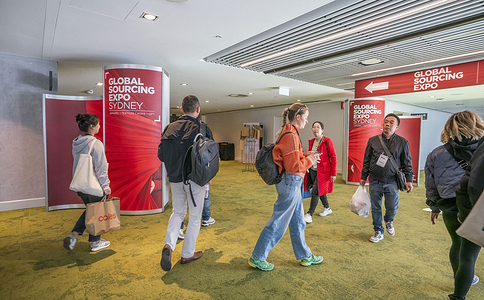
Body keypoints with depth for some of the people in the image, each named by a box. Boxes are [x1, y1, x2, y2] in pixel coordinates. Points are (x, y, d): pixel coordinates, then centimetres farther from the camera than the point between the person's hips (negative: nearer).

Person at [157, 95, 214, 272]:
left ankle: (168, 245, 4)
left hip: (175, 179, 4)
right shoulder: (201, 128, -12)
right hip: (195, 178, -4)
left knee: (178, 212, 22)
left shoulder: (170, 128, 1)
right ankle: (187, 254, 24)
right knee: (194, 217, 12)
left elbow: (161, 154, 2)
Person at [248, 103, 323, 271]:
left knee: (298, 222, 20)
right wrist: (309, 160, -8)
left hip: (293, 183, 10)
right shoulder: (291, 136, -20)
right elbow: (293, 167, -22)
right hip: (290, 182, -10)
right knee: (278, 222, 1)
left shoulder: (288, 133, 11)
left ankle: (305, 256, 36)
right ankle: (257, 258, 15)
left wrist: (306, 156, 7)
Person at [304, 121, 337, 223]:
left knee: (315, 192, -9)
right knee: (320, 191, 18)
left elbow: (333, 157, -11)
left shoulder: (327, 141, -11)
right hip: (312, 170, 7)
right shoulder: (311, 142, 8)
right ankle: (327, 208, 38)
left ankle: (309, 215, -1)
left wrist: (333, 173, -14)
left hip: (322, 172, -7)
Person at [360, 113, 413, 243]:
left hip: (392, 182, -1)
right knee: (376, 208, 8)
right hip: (375, 181, 1)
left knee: (392, 208, 3)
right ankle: (378, 232, 25)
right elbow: (366, 160, 9)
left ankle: (388, 221, 37)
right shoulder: (373, 140, 5)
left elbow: (407, 163, 6)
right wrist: (363, 177, 9)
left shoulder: (402, 142, 4)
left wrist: (409, 180, 0)